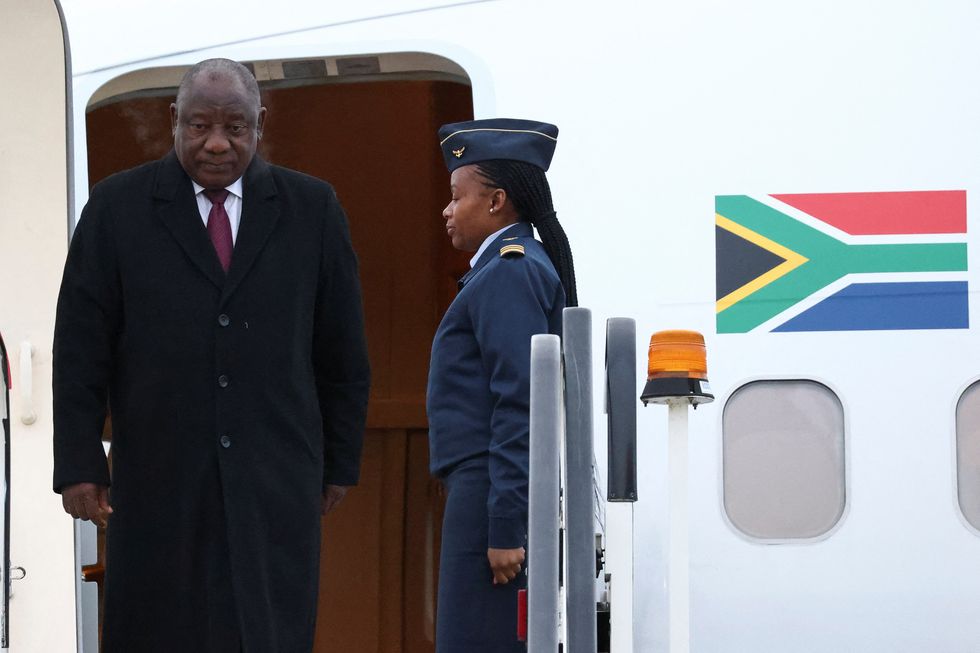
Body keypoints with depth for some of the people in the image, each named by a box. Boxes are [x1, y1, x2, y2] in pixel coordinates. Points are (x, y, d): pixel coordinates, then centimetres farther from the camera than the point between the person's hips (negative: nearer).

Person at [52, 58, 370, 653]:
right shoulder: (118, 207, 3)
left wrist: (341, 462, 10)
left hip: (276, 477, 0)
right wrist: (79, 464, -3)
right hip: (159, 480, 0)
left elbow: (343, 352, 11)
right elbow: (81, 350, 2)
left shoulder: (313, 209, 7)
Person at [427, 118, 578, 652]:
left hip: (497, 494, -10)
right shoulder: (523, 267, 20)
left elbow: (520, 405, -19)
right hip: (488, 493, 10)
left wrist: (505, 528, -22)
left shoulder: (509, 274, -12)